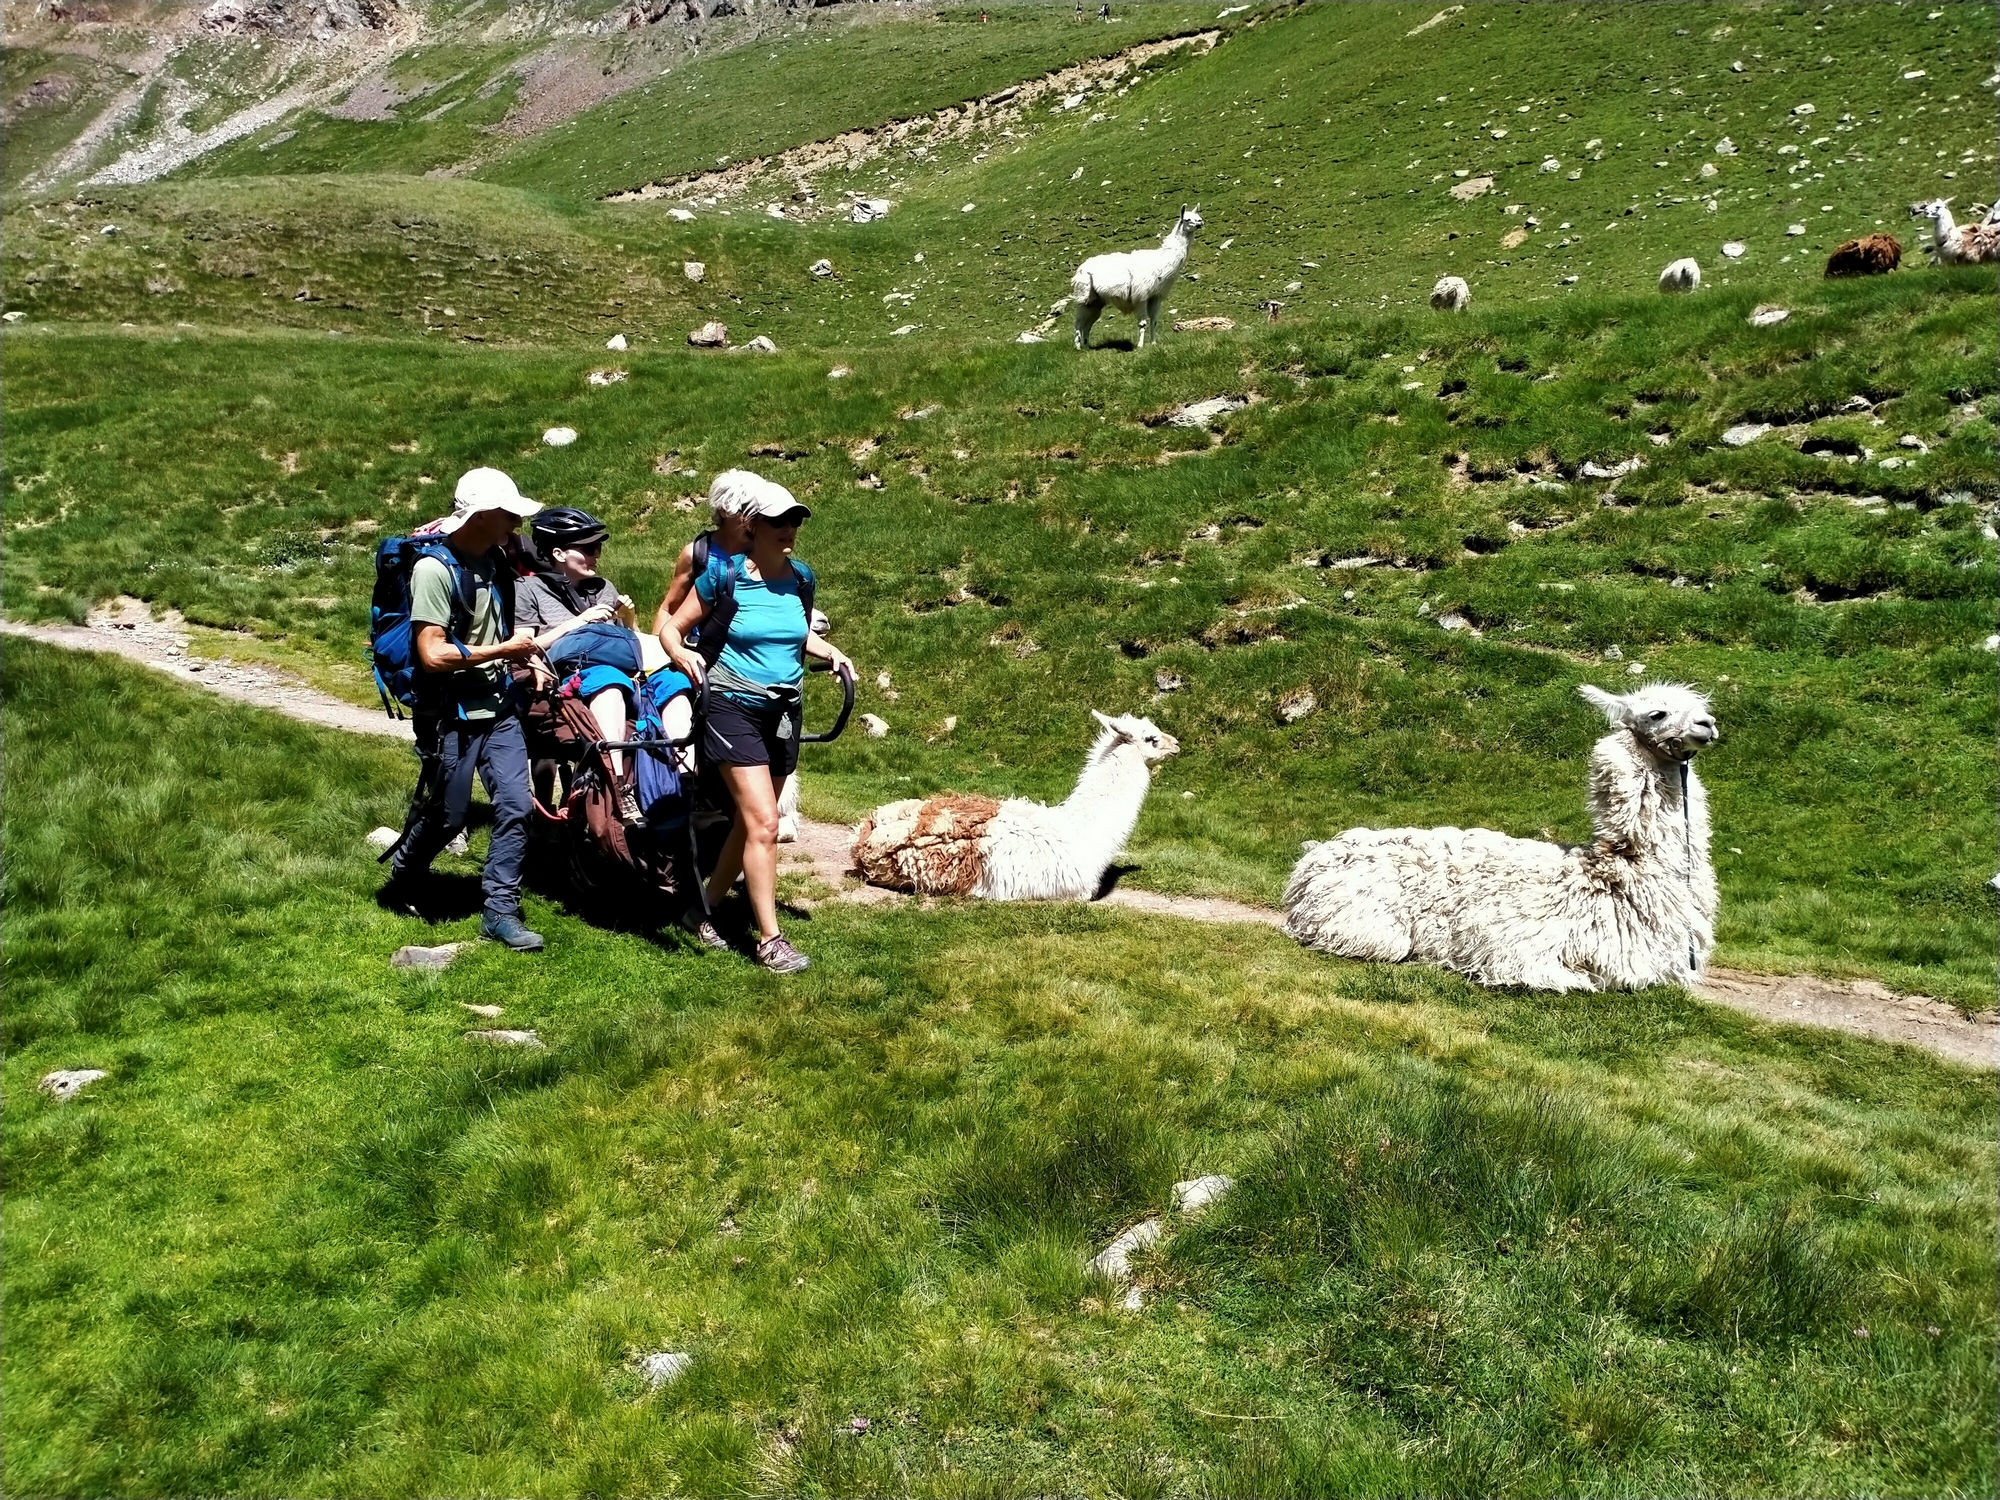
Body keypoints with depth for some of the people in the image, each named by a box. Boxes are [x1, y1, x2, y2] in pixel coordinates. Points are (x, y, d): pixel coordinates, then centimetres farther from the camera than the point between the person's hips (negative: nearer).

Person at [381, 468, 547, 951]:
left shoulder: (495, 560, 6)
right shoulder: (434, 569, -18)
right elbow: (433, 655, -23)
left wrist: (525, 657, 7)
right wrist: (506, 649, -18)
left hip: (498, 705, 7)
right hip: (452, 712, -7)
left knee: (516, 805, -1)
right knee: (447, 815, 5)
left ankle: (500, 910, 8)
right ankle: (399, 885, 33)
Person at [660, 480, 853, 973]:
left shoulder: (801, 578, 5)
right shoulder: (725, 574, -10)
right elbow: (671, 629, -5)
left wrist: (831, 655, 5)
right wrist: (684, 656, -25)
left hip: (784, 711, 6)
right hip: (734, 709, -6)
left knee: (750, 821, 13)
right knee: (763, 823, -13)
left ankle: (704, 911, 30)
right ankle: (770, 940, -6)